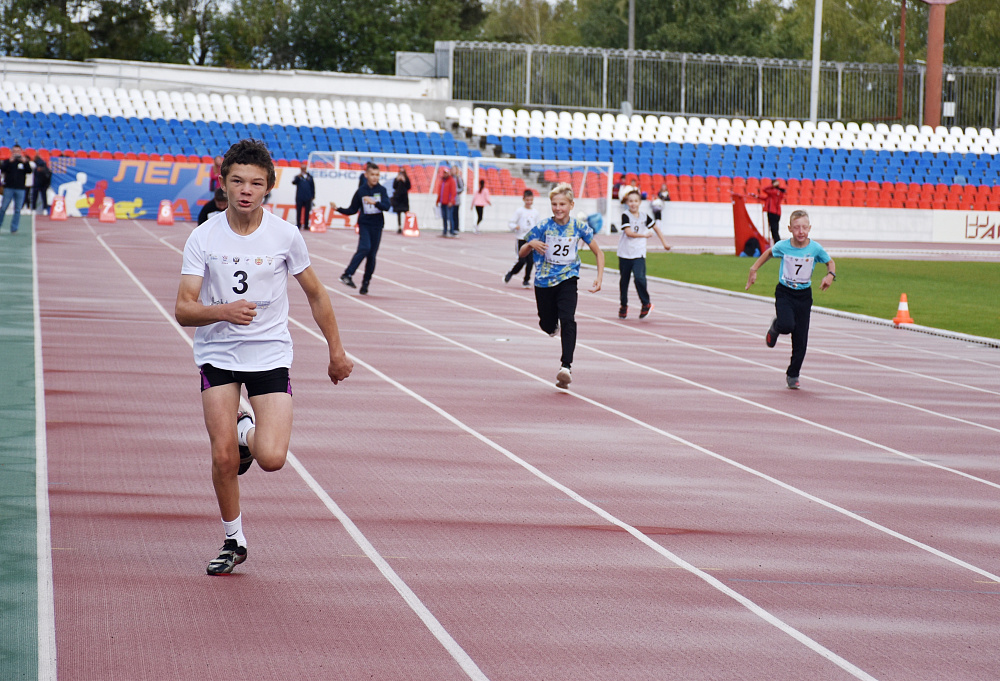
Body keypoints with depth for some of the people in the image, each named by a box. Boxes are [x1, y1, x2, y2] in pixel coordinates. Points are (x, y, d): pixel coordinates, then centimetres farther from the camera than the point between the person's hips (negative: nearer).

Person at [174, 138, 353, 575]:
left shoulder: (285, 236, -6)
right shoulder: (203, 238, -9)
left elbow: (315, 295, 9)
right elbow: (183, 310, -13)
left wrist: (336, 351, 12)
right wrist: (222, 311, -32)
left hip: (270, 354, 0)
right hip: (218, 354, 0)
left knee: (272, 458, -14)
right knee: (224, 458, -8)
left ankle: (248, 429, 22)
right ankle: (233, 542, 15)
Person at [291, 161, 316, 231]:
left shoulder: (310, 177, 11)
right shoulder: (298, 177, 6)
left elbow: (312, 187, 14)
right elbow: (294, 182, -12)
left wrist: (313, 196, 9)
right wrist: (298, 176, -28)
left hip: (308, 198, 2)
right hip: (299, 198, -2)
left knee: (307, 212, 4)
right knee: (299, 211, -1)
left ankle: (306, 225, 9)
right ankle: (298, 225, 4)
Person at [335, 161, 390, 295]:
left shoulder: (382, 190, 0)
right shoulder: (361, 191, 0)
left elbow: (386, 206, -14)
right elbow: (352, 210, 7)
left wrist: (374, 202, -29)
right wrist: (338, 209, -6)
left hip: (377, 226, 2)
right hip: (364, 224, -1)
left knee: (372, 255, 3)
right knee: (365, 248, -24)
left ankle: (365, 284, 13)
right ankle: (347, 275, -26)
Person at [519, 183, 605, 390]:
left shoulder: (579, 227, -6)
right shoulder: (543, 227, -8)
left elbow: (598, 253, 4)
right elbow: (521, 254, -2)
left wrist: (599, 278, -9)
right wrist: (530, 244, -25)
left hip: (567, 280, -1)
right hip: (544, 281, 1)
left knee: (567, 320, -22)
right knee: (548, 326, 10)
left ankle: (566, 366, -24)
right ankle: (554, 324, 51)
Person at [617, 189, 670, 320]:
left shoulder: (644, 216, 4)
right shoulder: (625, 216, -6)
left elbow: (655, 228, 19)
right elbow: (628, 232, -16)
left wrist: (664, 242, 22)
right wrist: (644, 235, -12)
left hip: (639, 254, 0)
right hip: (625, 254, 0)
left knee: (639, 277, -18)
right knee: (624, 280, 7)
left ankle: (646, 304, -2)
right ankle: (624, 306, 26)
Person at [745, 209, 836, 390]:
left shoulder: (815, 248, -12)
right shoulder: (783, 246, -13)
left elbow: (830, 262, 5)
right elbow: (769, 253, 10)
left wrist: (830, 275, -15)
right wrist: (754, 269, 9)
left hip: (804, 295, 1)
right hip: (784, 293, -1)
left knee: (800, 339, 2)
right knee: (787, 325, -27)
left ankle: (793, 375, 19)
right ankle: (775, 327, 12)